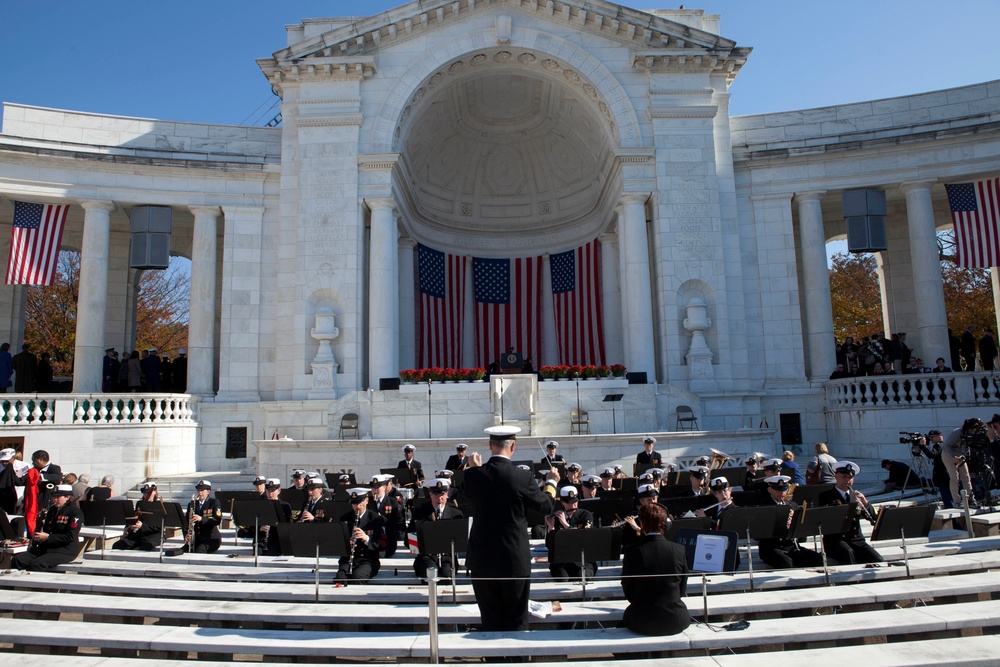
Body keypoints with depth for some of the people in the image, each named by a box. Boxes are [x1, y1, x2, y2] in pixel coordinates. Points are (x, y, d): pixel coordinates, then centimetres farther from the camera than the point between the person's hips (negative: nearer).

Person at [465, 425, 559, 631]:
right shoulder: (524, 477, -15)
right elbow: (545, 506, 0)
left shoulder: (472, 476, -10)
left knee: (490, 621, 13)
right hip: (514, 560, -2)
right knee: (516, 620, 12)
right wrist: (551, 482, 18)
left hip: (482, 560, 2)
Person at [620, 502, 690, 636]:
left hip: (643, 622, -2)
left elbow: (628, 591, -3)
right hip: (675, 621, 2)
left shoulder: (632, 551, -13)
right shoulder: (679, 550, -7)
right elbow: (682, 590, 4)